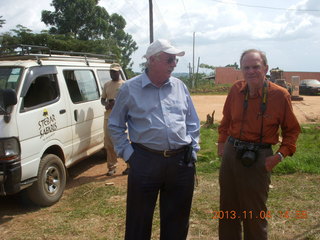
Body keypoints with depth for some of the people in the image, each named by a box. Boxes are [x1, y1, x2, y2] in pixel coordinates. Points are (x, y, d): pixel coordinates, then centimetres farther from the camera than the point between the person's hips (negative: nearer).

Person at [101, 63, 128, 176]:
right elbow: (102, 99, 19)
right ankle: (112, 166, 16)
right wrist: (106, 104, -5)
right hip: (108, 116, 5)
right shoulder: (106, 85, 15)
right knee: (108, 142, 5)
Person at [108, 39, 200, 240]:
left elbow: (193, 123, 14)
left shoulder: (180, 87, 8)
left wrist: (192, 150, 7)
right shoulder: (130, 88, -1)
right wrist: (127, 152, -2)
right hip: (145, 162, -3)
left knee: (177, 222, 17)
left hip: (182, 162, 3)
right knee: (139, 221, 10)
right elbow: (115, 126, 6)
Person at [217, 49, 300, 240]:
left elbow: (292, 130, -2)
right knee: (228, 210, 18)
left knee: (256, 214, 10)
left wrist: (281, 155, -11)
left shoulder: (280, 95, -11)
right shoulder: (236, 90, 0)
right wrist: (222, 142, 10)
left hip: (258, 159, -4)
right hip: (231, 153, 4)